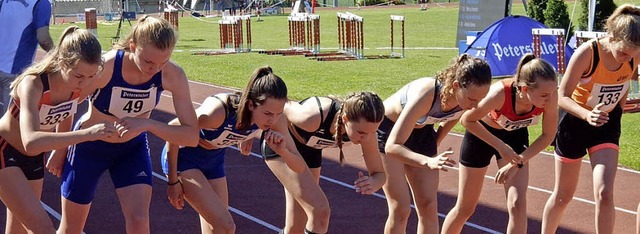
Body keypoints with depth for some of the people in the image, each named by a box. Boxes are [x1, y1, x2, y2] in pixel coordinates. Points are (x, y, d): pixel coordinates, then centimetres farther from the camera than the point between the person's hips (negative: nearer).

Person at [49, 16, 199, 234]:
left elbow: (192, 136, -25)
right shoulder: (104, 67, -34)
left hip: (133, 148, 2)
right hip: (89, 146, -2)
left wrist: (147, 124, -40)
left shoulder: (173, 75, -26)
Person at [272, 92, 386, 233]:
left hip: (310, 150, 5)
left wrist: (372, 184, -40)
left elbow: (379, 173, -18)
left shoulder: (366, 128, -28)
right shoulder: (313, 118, -43)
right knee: (319, 209, -17)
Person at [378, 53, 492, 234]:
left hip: (421, 132, 6)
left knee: (429, 206, 2)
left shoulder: (466, 99, -23)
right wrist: (428, 162, -57)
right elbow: (392, 146, -45)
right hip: (387, 129, -6)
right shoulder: (426, 94, -41)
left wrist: (433, 146, 10)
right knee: (401, 208, -8)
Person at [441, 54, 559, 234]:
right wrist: (500, 146, -27)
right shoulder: (500, 94, -41)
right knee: (465, 208, 9)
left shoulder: (550, 95, -31)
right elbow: (467, 120, -23)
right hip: (481, 133, -2)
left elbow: (548, 135, -14)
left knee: (517, 204, -12)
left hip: (515, 136, 3)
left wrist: (518, 162, -20)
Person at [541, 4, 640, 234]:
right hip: (575, 121, -2)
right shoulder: (587, 53, -30)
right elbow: (562, 96, -29)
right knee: (563, 195, 11)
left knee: (604, 194, -13)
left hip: (607, 124, 3)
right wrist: (587, 115, -45)